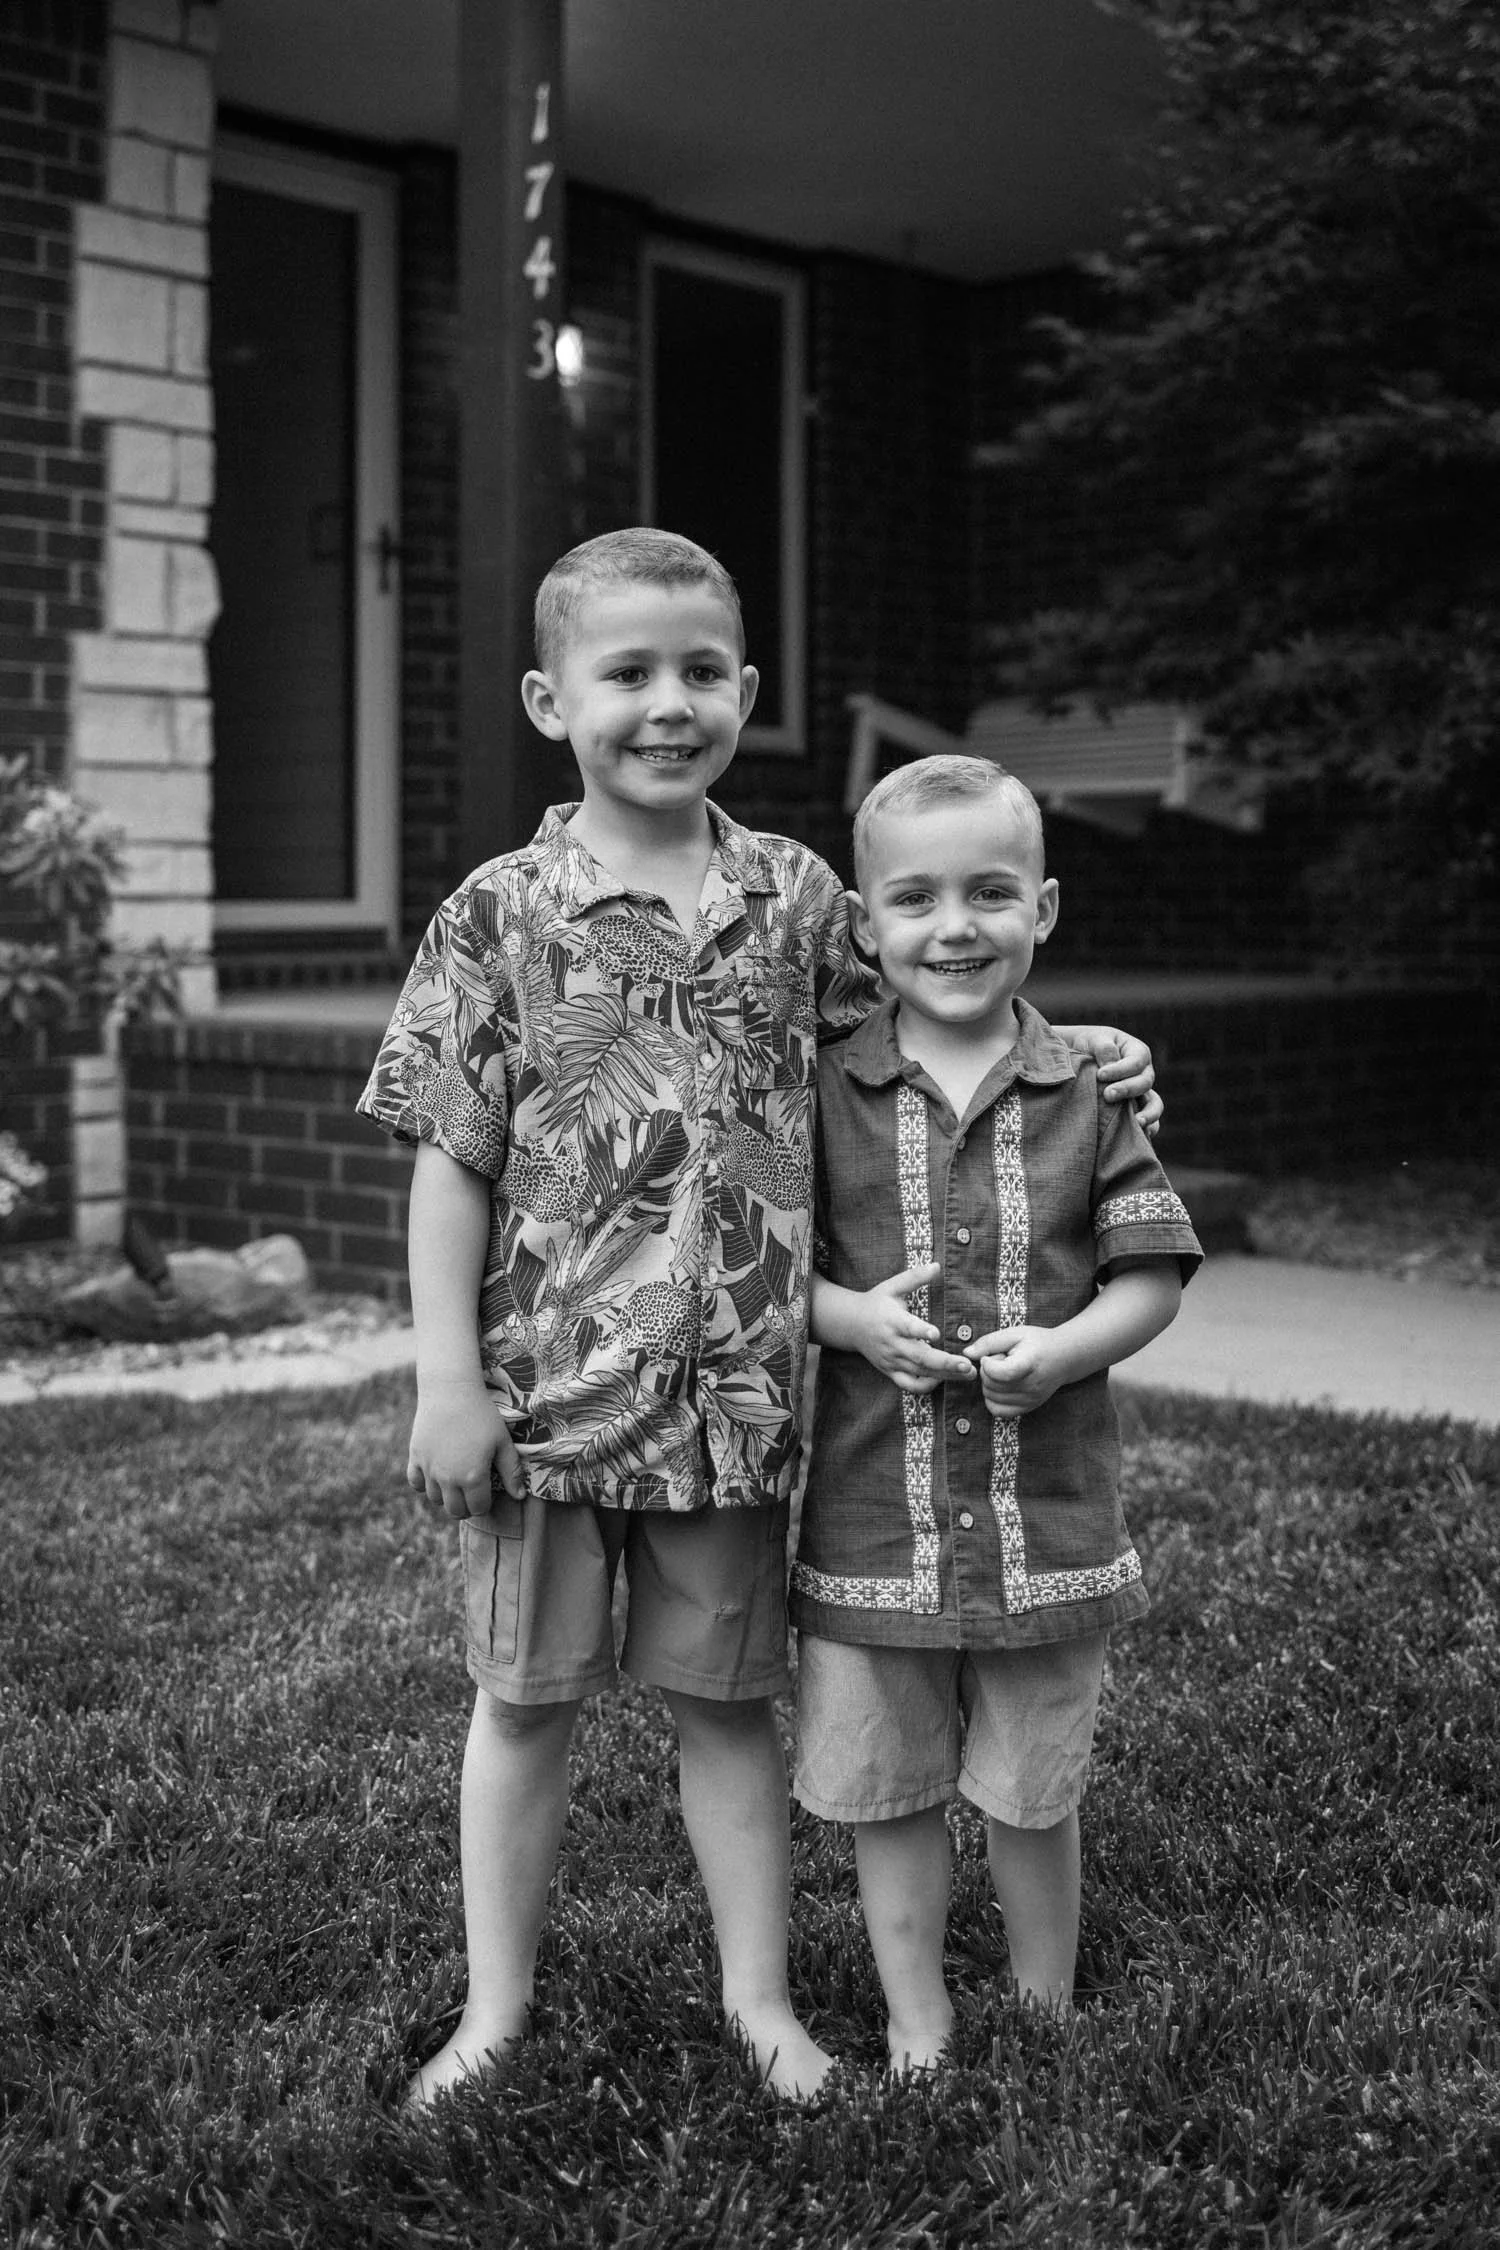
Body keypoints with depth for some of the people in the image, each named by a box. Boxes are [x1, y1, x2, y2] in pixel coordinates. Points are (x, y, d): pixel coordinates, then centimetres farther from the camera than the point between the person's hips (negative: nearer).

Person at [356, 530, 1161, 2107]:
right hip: (547, 1382, -2)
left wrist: (1071, 1050, 5)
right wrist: (447, 1381, -9)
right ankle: (495, 2009, 26)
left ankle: (757, 1998, 29)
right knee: (525, 1694, 10)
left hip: (737, 1389, 2)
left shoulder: (797, 898, 3)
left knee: (727, 1696, 14)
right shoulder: (501, 915, -5)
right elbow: (450, 1159, -6)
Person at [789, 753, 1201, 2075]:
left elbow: (1151, 1273, 0)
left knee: (1034, 1792, 13)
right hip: (870, 1512, 0)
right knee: (887, 1792, 12)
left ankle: (1048, 2017, 36)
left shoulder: (1089, 1096, -2)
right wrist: (854, 1317, -16)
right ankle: (917, 2030, 31)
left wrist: (1062, 1350, -17)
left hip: (1044, 1510, 0)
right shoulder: (823, 1096, -3)